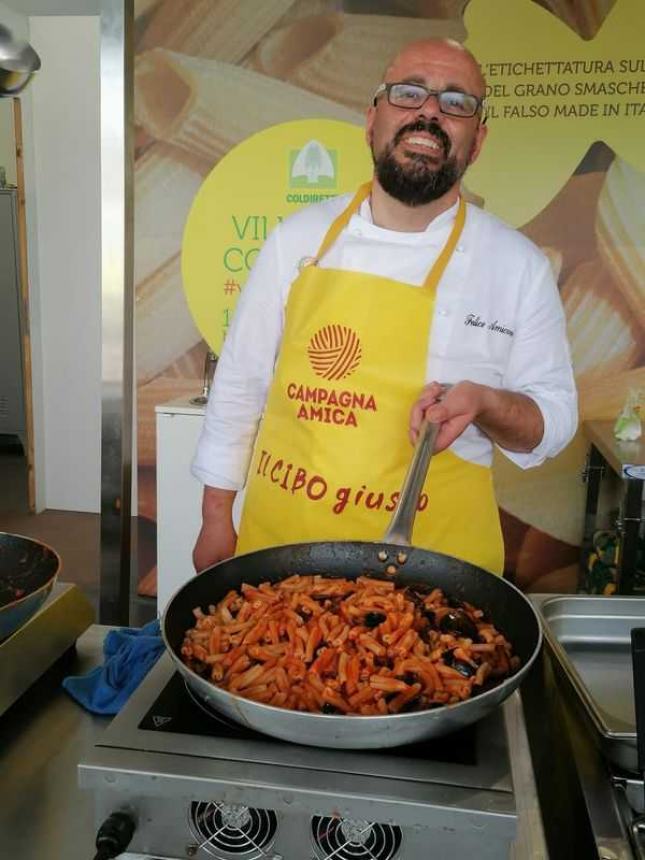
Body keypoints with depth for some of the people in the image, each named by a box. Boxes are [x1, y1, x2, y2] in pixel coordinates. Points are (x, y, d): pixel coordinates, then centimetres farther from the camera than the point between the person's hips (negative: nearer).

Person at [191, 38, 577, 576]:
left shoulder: (519, 265, -4)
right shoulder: (299, 237, -1)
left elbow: (553, 420, 2)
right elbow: (240, 384, 4)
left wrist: (484, 402, -20)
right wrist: (216, 519, 6)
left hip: (430, 557, -1)